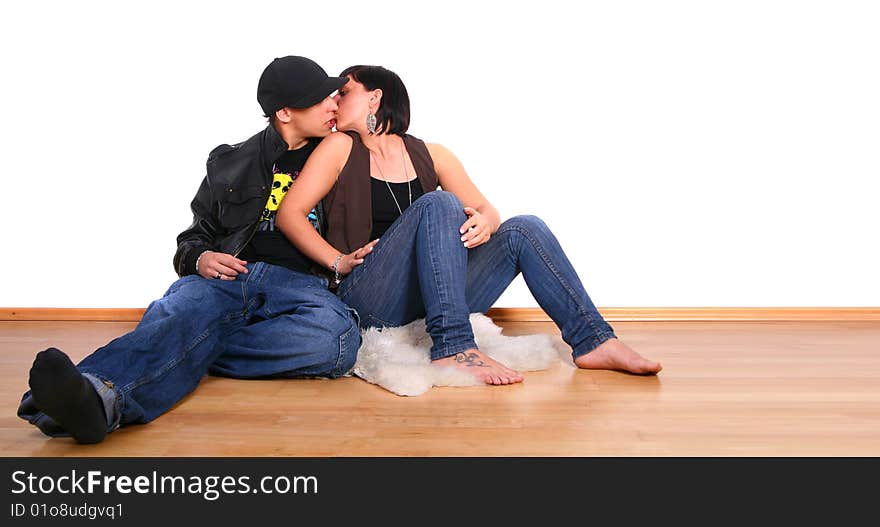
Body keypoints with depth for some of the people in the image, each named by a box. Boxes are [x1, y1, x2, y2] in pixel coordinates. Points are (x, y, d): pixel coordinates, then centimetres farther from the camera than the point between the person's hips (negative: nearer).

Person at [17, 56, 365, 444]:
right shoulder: (230, 164, 21)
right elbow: (196, 236, 25)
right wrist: (199, 259, 2)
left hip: (297, 282, 0)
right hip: (225, 277, 1)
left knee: (337, 336, -38)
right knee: (181, 314, -37)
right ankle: (98, 397, -65)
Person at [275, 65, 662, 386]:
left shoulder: (430, 155, 14)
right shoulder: (341, 148, 7)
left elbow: (486, 210, 12)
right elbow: (289, 213, 0)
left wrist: (485, 222, -12)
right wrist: (338, 262, -12)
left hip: (434, 299, 4)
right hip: (370, 298, -4)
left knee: (524, 229, -8)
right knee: (439, 204, -25)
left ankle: (593, 340, -12)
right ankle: (453, 348, -37)